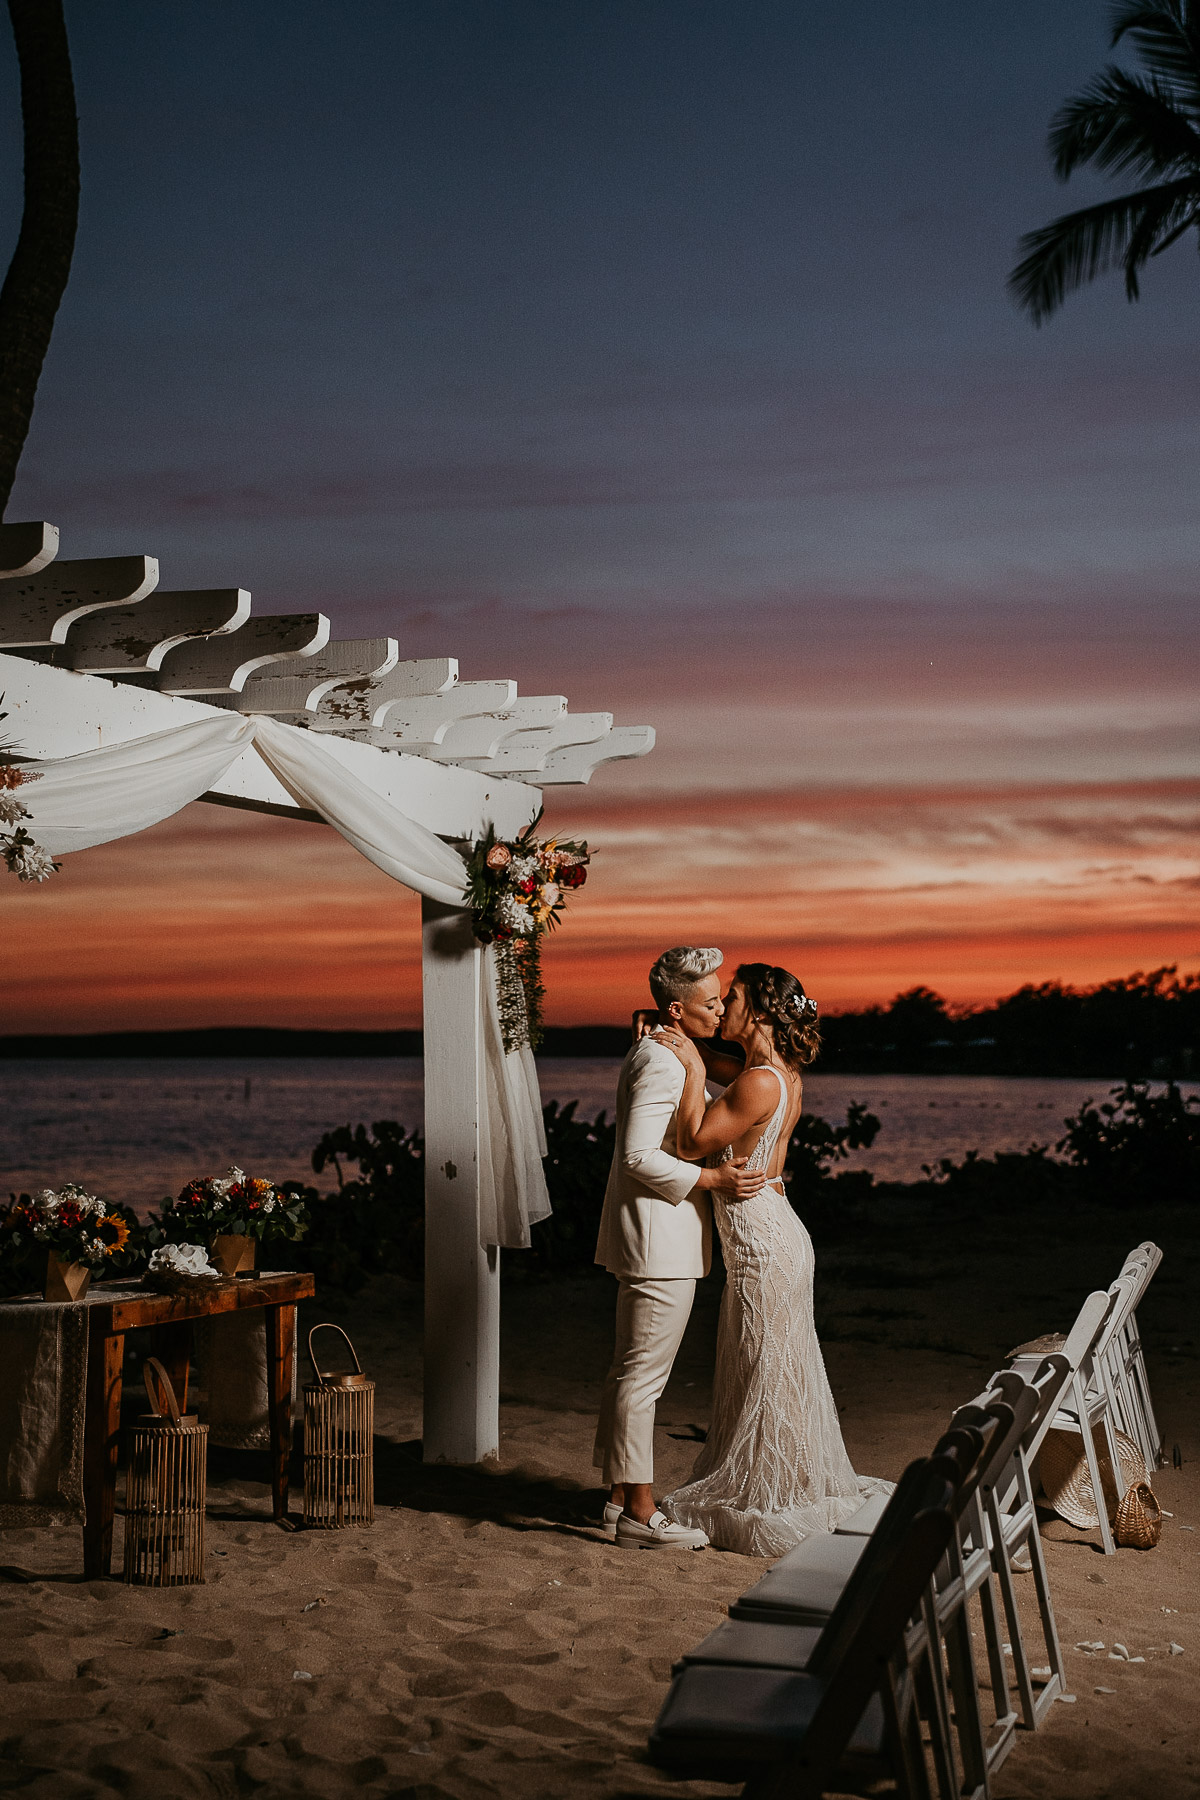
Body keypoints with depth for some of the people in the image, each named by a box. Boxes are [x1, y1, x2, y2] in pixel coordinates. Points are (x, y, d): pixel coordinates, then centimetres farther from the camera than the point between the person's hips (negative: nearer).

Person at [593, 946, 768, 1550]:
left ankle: (621, 1496, 24)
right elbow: (639, 1156, -24)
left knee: (629, 1371, 15)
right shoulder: (662, 1064, -18)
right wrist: (714, 1179, -19)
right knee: (643, 1376, -4)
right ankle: (639, 1516, 3)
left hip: (649, 1241, 11)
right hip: (659, 1242, -11)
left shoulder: (652, 1053, 15)